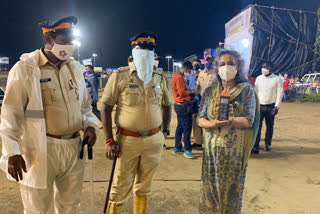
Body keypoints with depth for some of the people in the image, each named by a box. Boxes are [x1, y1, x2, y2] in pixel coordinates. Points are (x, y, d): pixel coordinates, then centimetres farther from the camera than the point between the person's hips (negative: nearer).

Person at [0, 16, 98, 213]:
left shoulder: (75, 68, 8)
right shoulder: (25, 69, -8)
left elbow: (85, 104, 16)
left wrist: (90, 125, -2)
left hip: (73, 148, 5)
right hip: (41, 149, -5)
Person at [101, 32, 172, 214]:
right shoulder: (120, 76, -6)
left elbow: (167, 105, 17)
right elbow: (106, 108, -7)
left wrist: (164, 131, 11)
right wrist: (110, 140, -12)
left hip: (154, 141, 4)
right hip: (128, 140, -3)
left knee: (144, 186, 18)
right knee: (121, 187, 7)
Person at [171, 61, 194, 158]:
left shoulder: (177, 76, 16)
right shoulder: (179, 77, -16)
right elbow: (182, 92, -21)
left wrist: (189, 93, 6)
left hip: (179, 105, 10)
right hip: (182, 106, -10)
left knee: (180, 126, 14)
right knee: (187, 127, -4)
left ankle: (177, 148, 22)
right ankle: (187, 150, 3)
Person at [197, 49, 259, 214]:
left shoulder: (246, 90, -2)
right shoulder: (210, 92, 4)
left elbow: (248, 121, -10)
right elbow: (201, 120, 0)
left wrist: (229, 119, -29)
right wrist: (215, 123, -21)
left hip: (235, 150, -2)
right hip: (212, 149, 2)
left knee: (232, 189, 10)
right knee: (210, 187, 11)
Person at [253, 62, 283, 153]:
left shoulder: (277, 79, -1)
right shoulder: (259, 78, 7)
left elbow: (280, 93, -4)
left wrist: (276, 107, -10)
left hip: (271, 106, -1)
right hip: (259, 106, 2)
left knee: (269, 126, 8)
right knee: (257, 126, -7)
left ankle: (268, 144, 24)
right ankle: (255, 146, -6)